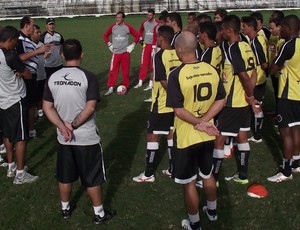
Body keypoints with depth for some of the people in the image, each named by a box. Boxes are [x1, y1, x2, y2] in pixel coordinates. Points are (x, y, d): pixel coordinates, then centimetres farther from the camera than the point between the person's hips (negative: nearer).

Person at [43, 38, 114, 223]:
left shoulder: (53, 78, -2)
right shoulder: (88, 76, -16)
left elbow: (47, 107, -3)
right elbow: (90, 108, -20)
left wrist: (63, 127, -11)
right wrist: (73, 125, -13)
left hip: (64, 138, 5)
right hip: (87, 137, -4)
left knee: (65, 176, 20)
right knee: (93, 178, 9)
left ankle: (65, 208, 37)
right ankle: (99, 214, 22)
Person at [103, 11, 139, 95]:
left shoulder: (127, 27, -2)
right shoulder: (112, 27, 2)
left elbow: (137, 35, 6)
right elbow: (105, 35, 16)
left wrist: (132, 45, 0)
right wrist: (109, 45, 7)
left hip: (125, 53, -1)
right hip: (115, 53, 1)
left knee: (125, 71, 3)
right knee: (112, 71, -5)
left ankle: (125, 87, 17)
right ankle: (110, 88, 1)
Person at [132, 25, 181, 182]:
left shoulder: (160, 55, -17)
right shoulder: (178, 54, 2)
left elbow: (164, 82, -22)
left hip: (162, 104, -7)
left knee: (152, 136, 3)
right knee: (171, 134, 17)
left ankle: (149, 174, 9)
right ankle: (173, 169, 24)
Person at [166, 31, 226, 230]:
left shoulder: (177, 75, -20)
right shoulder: (212, 70, -4)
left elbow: (178, 110, -21)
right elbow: (221, 101, -1)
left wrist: (200, 123, -14)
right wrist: (205, 121, -9)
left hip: (186, 137, -5)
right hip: (207, 136, 6)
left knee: (189, 182, 11)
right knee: (208, 175, 26)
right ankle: (212, 212, 45)